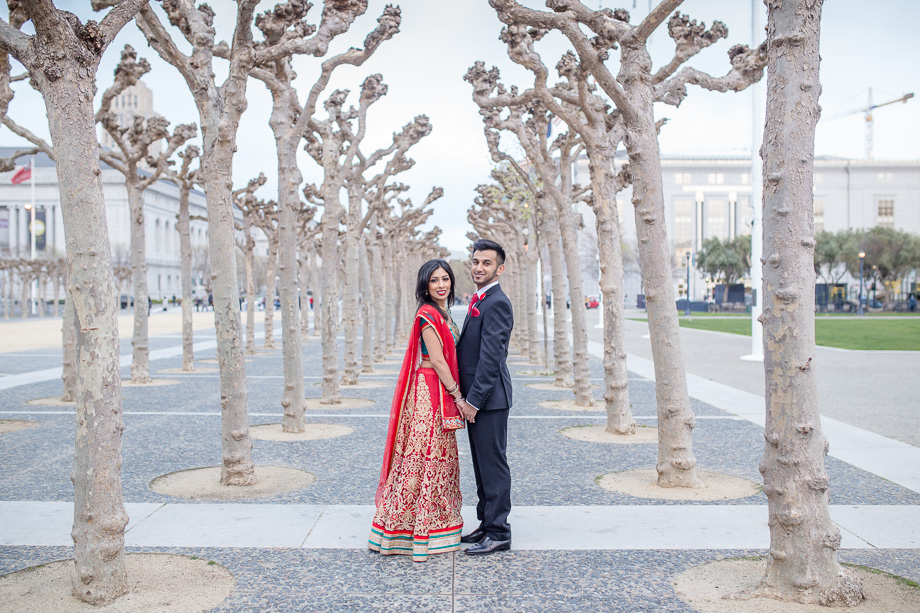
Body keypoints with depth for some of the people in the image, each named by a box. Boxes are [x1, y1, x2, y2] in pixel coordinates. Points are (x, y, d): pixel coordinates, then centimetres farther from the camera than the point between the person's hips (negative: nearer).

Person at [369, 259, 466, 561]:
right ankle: (420, 534, 4)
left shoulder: (442, 314, 16)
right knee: (426, 456, -4)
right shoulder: (428, 314, -14)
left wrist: (454, 394, 12)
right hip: (429, 392, -10)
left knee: (438, 456, 13)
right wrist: (458, 395, -15)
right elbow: (436, 360, -17)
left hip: (440, 393, 10)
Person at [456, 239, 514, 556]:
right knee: (482, 464, 16)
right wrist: (468, 398, 15)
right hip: (477, 398, 10)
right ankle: (487, 524, 26)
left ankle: (499, 533, 5)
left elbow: (491, 357, -20)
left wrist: (474, 400, -19)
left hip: (489, 399, -10)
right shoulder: (479, 301, 16)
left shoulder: (496, 303, -16)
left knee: (493, 464, -3)